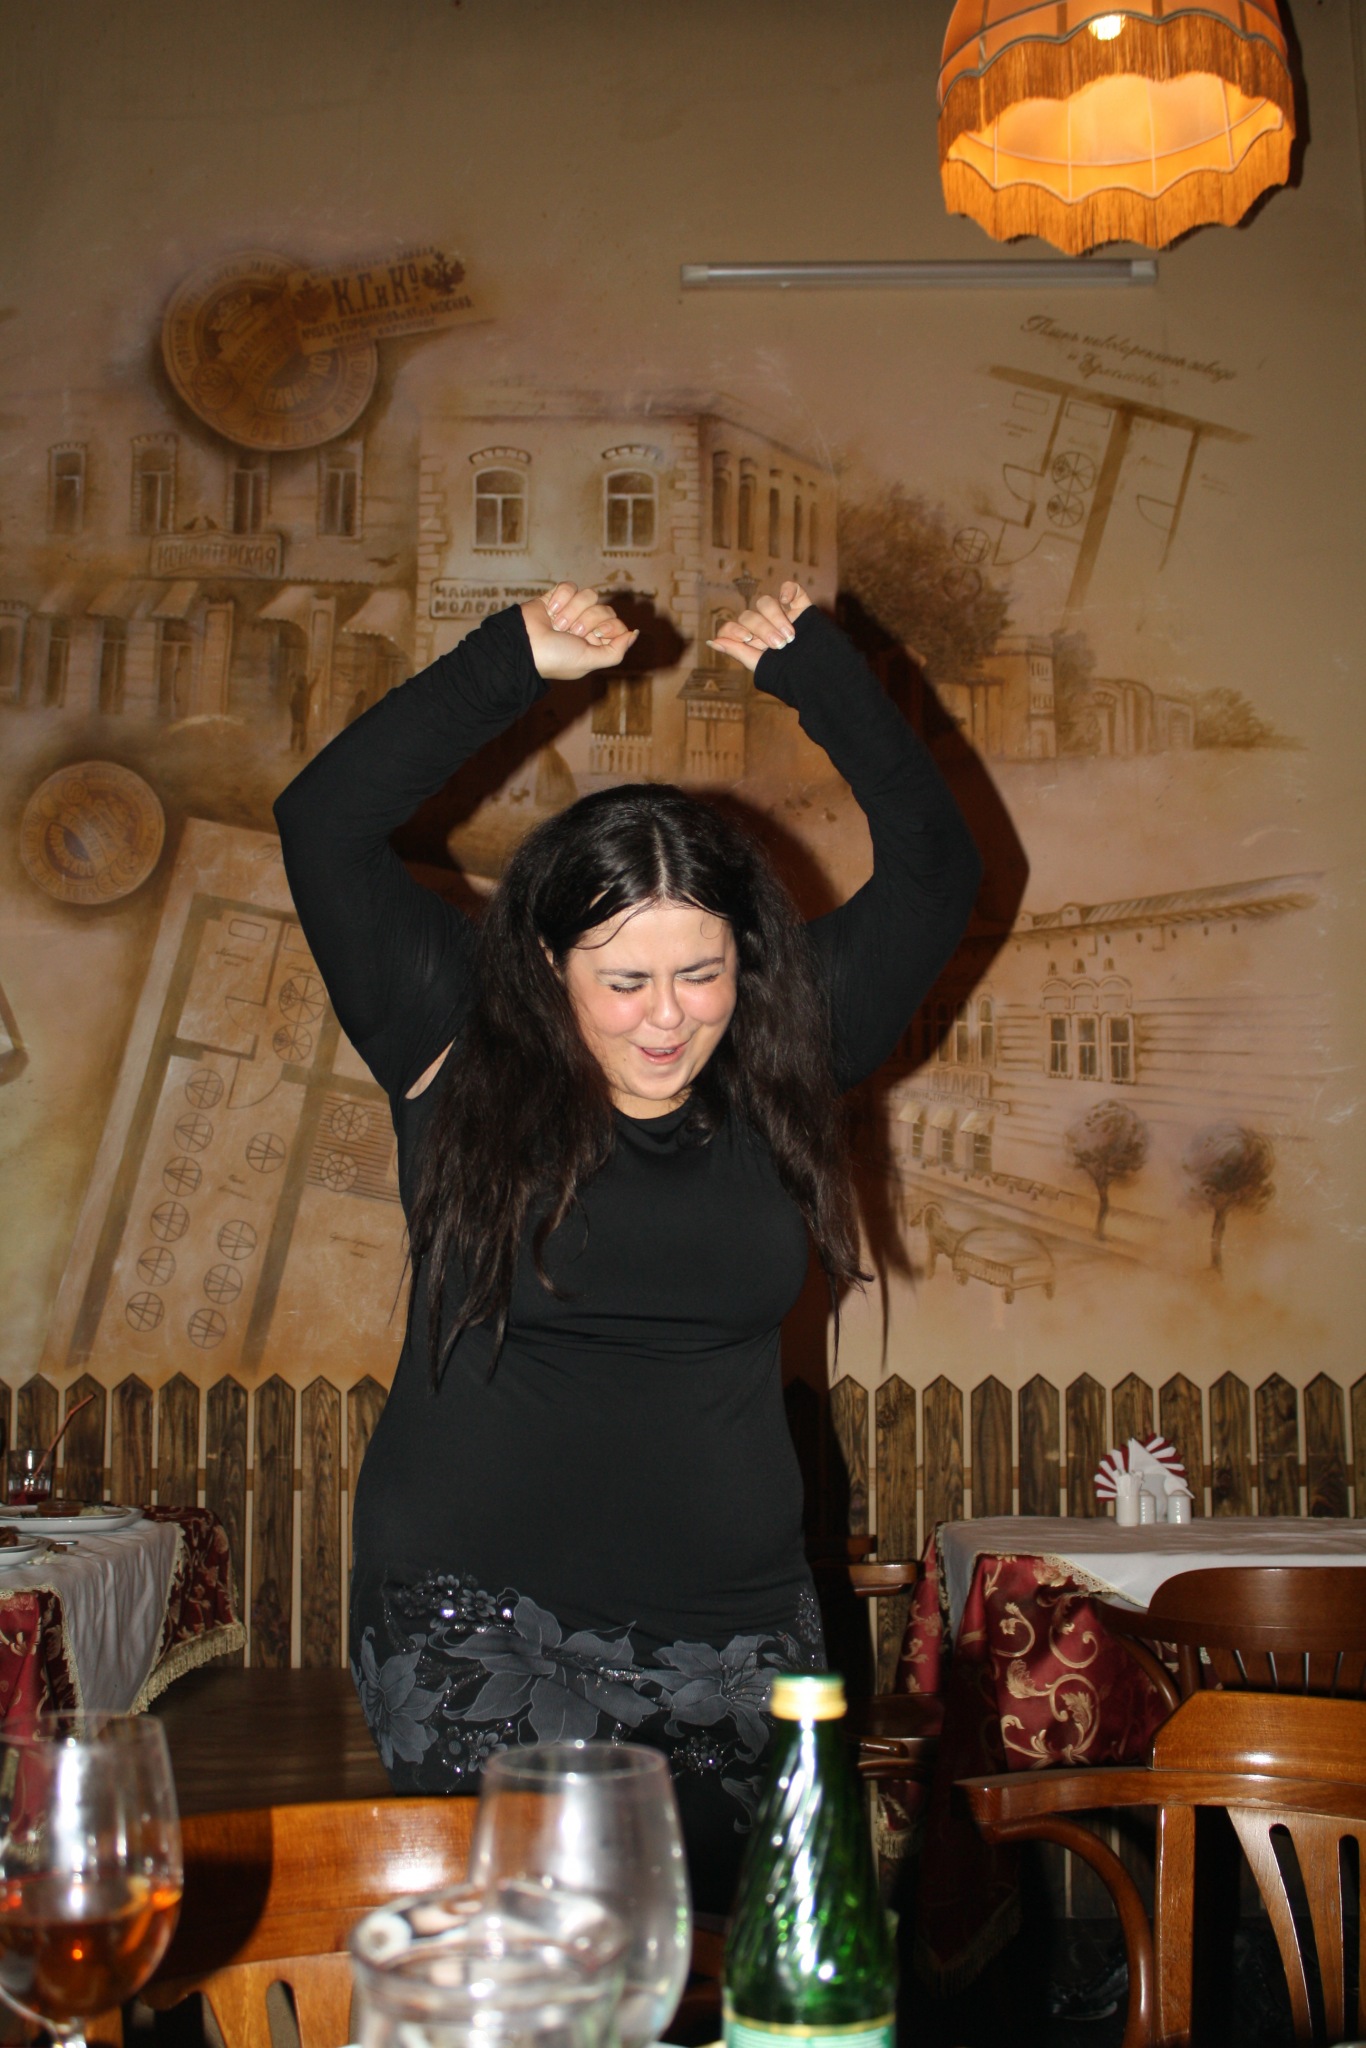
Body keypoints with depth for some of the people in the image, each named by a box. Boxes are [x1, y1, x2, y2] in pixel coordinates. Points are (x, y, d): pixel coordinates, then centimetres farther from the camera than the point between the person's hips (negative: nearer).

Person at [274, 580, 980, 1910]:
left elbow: (935, 866, 8)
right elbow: (326, 820, -5)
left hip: (735, 1634, 3)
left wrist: (822, 680, 2)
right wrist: (516, 665, -6)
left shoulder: (777, 1068, 5)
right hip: (481, 1623, -2)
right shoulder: (464, 1053, -1)